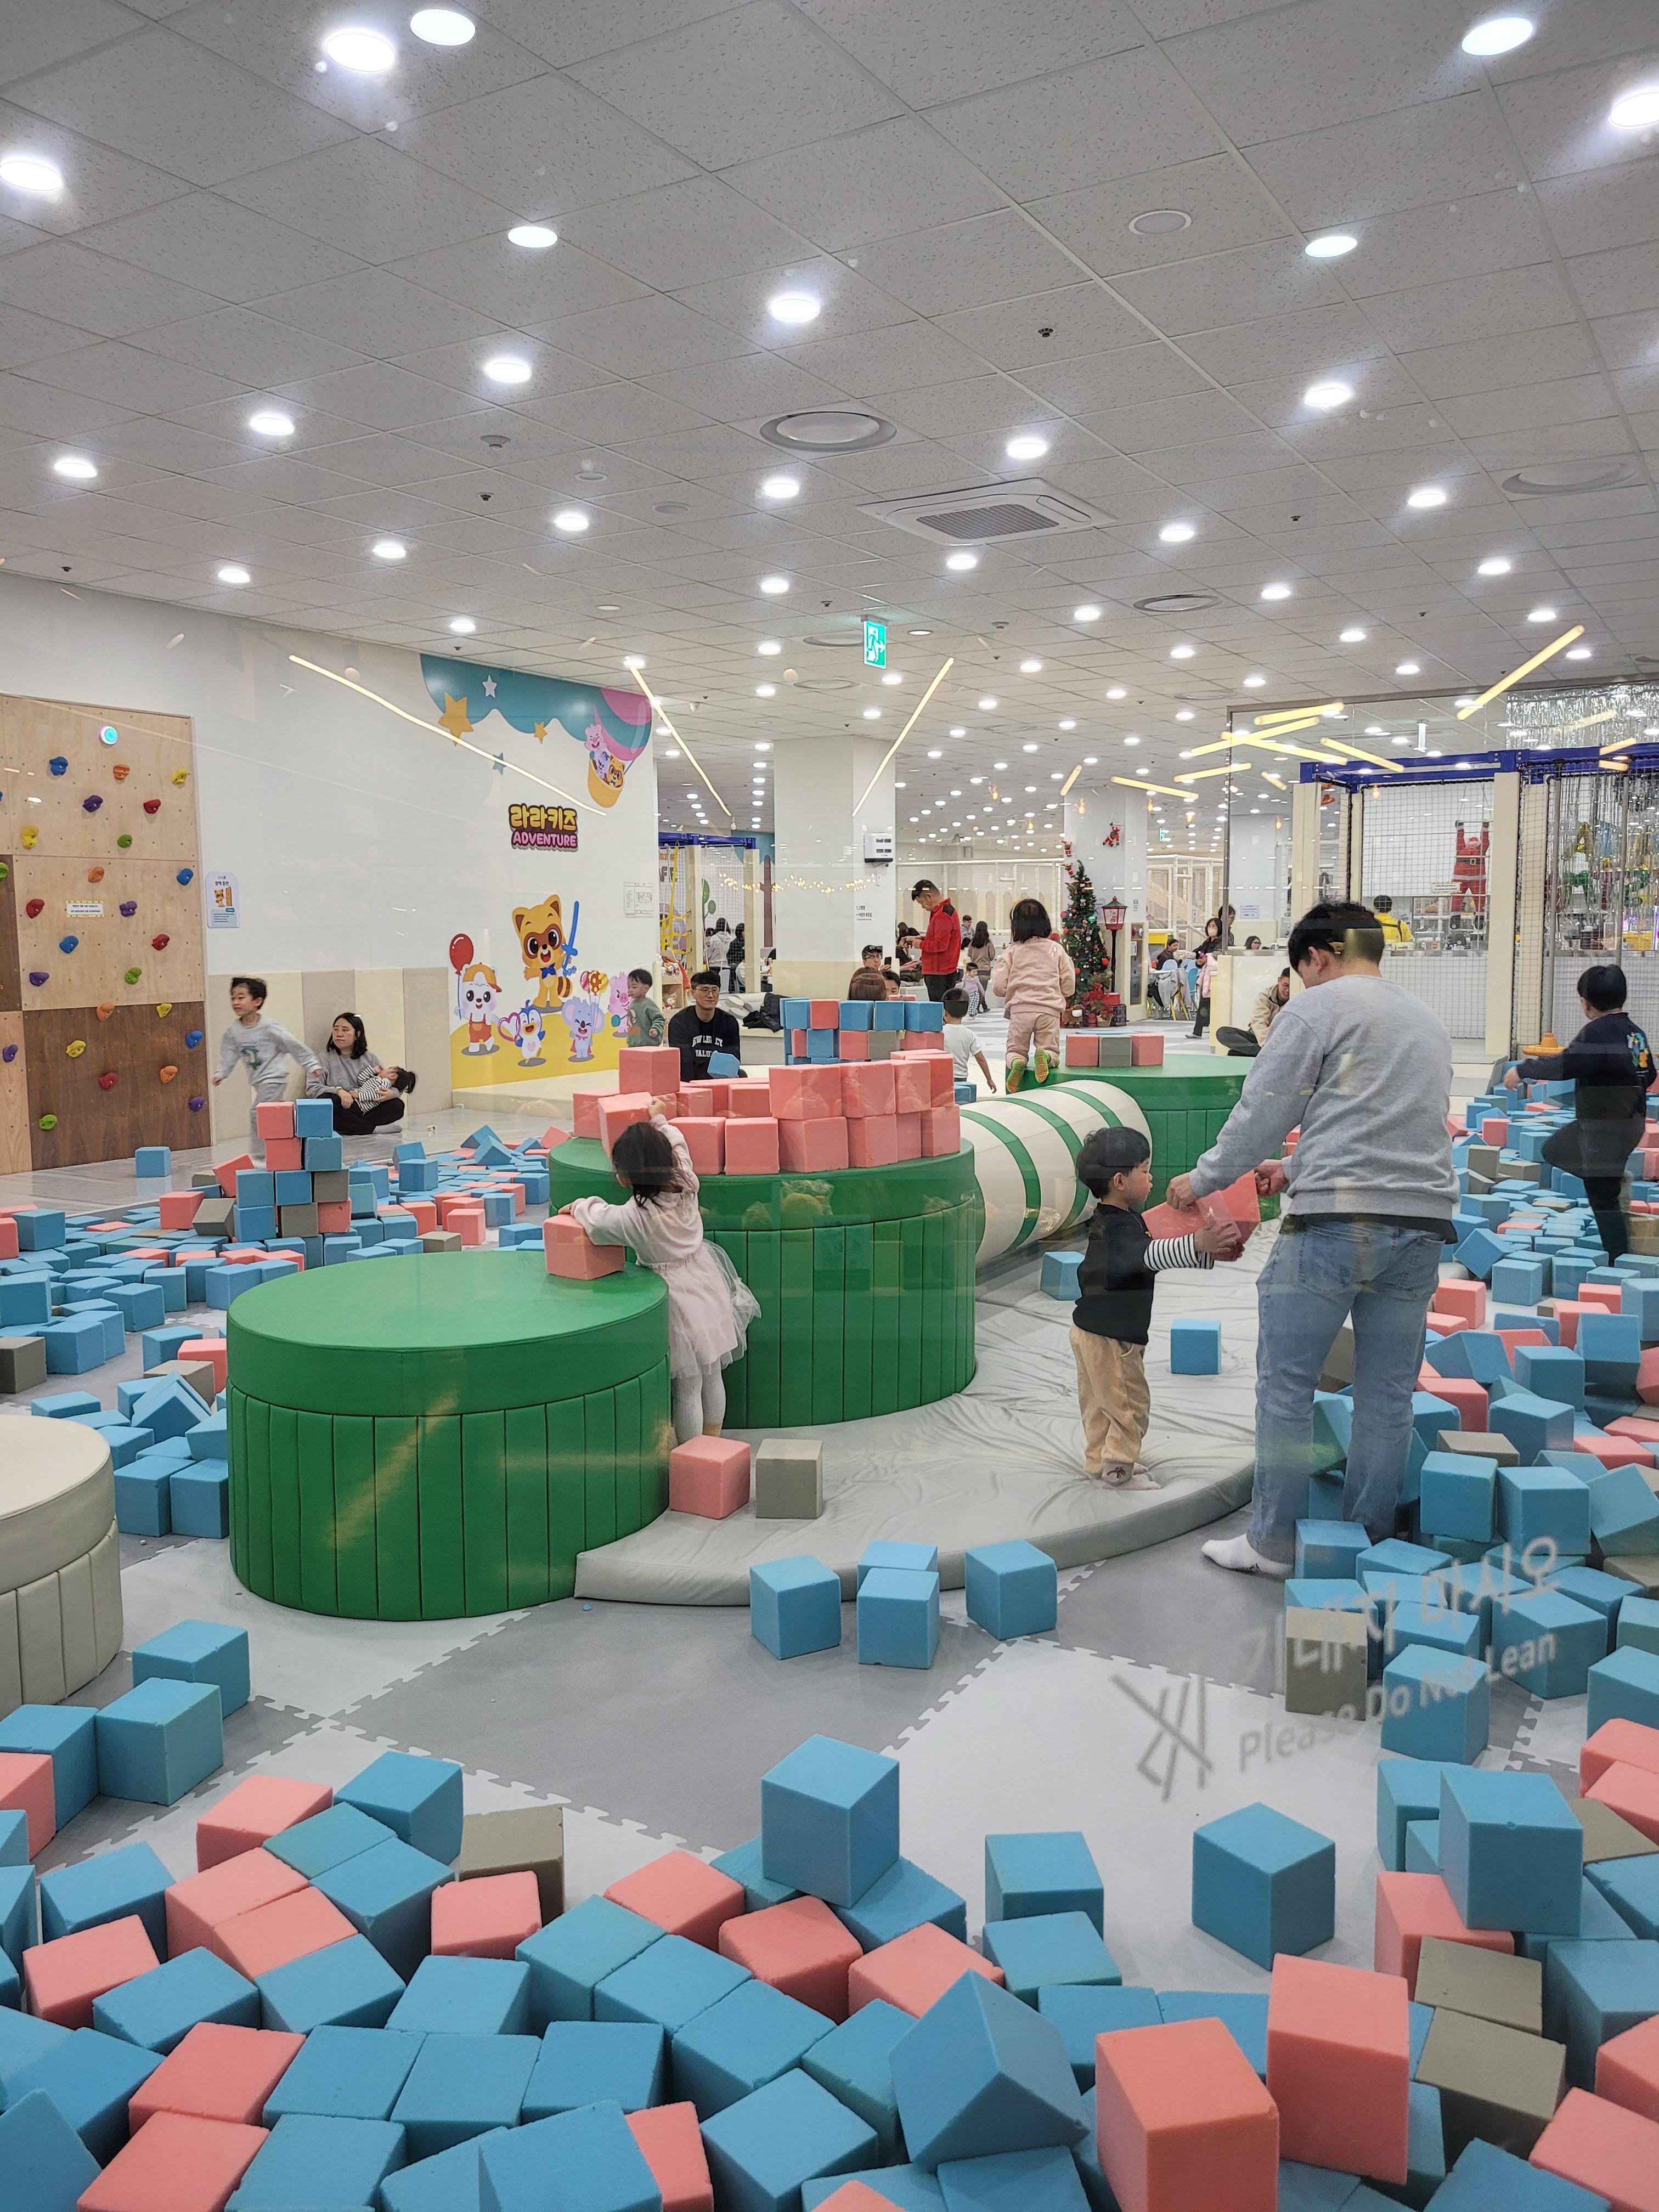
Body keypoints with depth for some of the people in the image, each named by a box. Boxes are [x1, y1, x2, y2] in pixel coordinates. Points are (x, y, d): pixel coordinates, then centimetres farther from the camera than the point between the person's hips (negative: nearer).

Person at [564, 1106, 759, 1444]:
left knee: (687, 1387, 5)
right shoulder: (686, 1185, -8)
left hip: (677, 1298, -7)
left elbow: (598, 1220, -14)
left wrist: (579, 1205, 8)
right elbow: (677, 1147, 10)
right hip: (707, 1285, 7)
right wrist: (659, 1120, 27)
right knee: (713, 1377, 19)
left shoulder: (635, 1216, -27)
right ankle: (713, 1442, 35)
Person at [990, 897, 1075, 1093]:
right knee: (1052, 1049, 13)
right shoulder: (1057, 950, 5)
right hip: (1049, 1010, 0)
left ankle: (1017, 1061, -20)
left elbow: (999, 987, -2)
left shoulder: (1012, 952, 0)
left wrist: (996, 968, 17)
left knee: (1015, 1049, 16)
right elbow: (1069, 987, 5)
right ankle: (1045, 1056, -24)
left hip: (1020, 1010, 0)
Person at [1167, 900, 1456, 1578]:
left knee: (1286, 1385, 3)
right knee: (1388, 1394, 11)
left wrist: (1200, 1181, 10)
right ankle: (1369, 1542, 20)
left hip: (1334, 1223, -7)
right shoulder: (1428, 1020, 21)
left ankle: (1274, 1543, 9)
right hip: (1422, 1223, 7)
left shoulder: (1315, 1009, -2)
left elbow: (1261, 1114, -4)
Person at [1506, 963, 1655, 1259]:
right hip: (1632, 1121, 9)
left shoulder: (1598, 1032, -20)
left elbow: (1566, 1064, -32)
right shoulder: (1636, 1032, 7)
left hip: (1605, 1129, -9)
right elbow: (1649, 1077, 19)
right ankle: (1616, 1179, 22)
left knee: (1604, 1199, -1)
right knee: (1554, 1150, 25)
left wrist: (1522, 1070, -22)